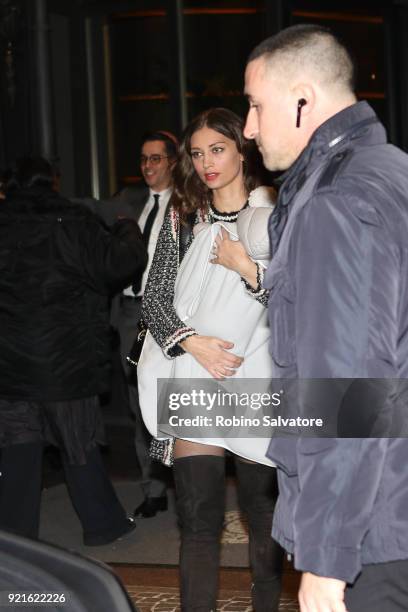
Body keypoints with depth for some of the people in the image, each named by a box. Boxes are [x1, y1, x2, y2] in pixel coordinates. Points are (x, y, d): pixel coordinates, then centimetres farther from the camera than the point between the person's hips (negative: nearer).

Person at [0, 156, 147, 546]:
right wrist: (129, 231, 9)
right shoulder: (71, 223, -7)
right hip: (65, 363, -2)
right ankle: (102, 524, 20)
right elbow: (120, 262, -10)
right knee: (79, 444, 10)